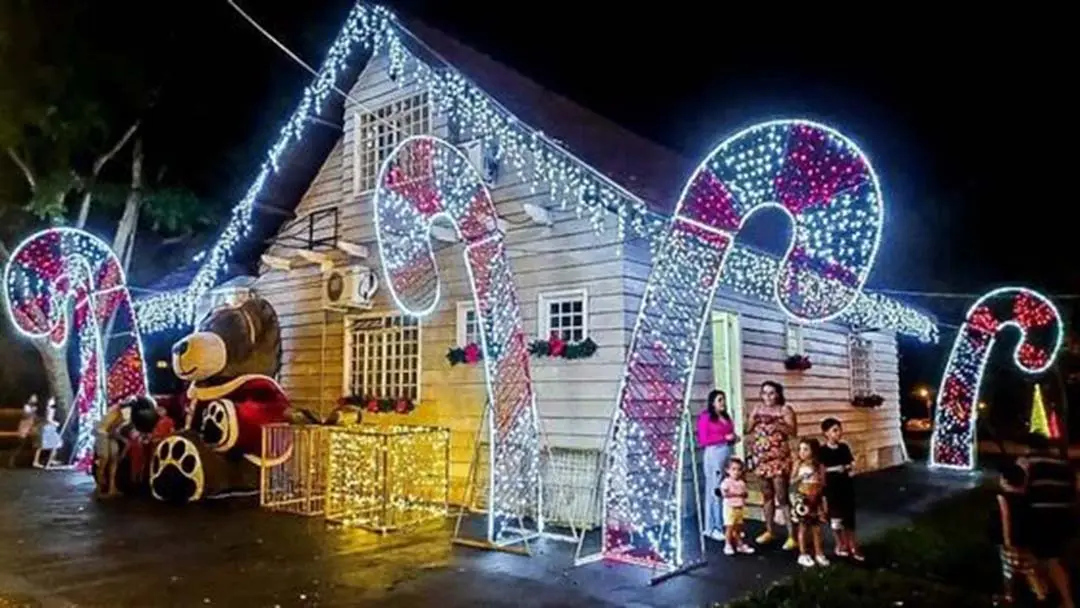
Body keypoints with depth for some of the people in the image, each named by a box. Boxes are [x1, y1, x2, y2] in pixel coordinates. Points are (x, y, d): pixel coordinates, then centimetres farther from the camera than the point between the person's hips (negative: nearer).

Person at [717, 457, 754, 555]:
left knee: (738, 527, 14)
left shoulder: (742, 483, 9)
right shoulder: (726, 482, -11)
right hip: (730, 507, -6)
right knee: (730, 527, -5)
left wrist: (743, 493, -11)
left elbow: (745, 494, 10)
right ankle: (728, 545, 4)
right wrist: (735, 493, -20)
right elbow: (724, 493, -19)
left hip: (740, 508, 6)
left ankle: (740, 544, 24)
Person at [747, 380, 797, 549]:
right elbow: (748, 430, 8)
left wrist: (775, 422, -22)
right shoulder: (758, 408, 10)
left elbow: (792, 431, -14)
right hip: (761, 457, 5)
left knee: (782, 497, -8)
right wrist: (755, 421, -11)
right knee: (767, 495, 13)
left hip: (779, 458, -5)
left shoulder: (785, 409, -3)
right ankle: (769, 531, 25)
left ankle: (792, 535, -3)